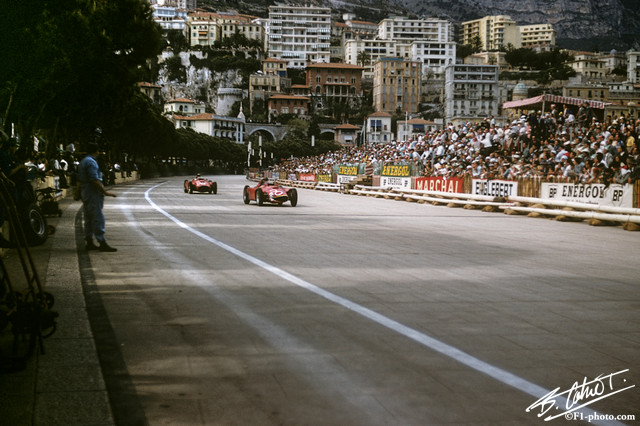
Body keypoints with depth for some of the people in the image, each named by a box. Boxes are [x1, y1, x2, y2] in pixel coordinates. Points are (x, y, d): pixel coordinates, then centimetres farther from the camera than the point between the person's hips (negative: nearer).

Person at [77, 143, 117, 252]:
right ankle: (102, 243, -13)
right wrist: (105, 192, -22)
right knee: (98, 218, -11)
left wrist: (80, 193, 29)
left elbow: (79, 180, 22)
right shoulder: (91, 162, -15)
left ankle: (89, 243, 14)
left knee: (89, 219, 12)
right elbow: (95, 180, -23)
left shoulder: (83, 161, 17)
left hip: (85, 193, 11)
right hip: (93, 194, -11)